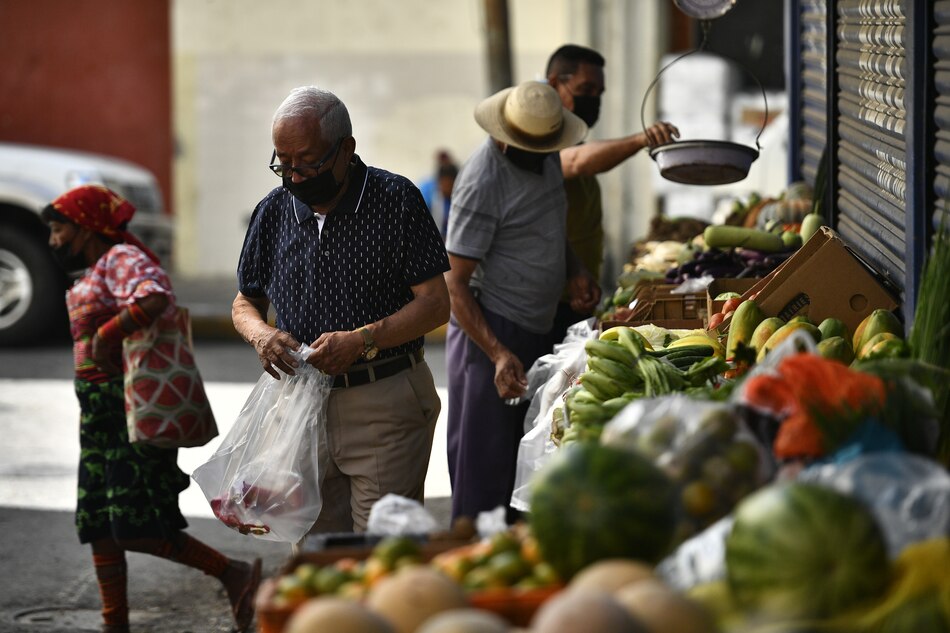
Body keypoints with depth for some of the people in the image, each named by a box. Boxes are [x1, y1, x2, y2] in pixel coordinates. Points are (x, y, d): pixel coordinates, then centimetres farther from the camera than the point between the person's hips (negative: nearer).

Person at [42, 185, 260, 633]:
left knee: (133, 526, -14)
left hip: (132, 412, -10)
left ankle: (233, 575, -5)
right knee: (99, 525, 9)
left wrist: (106, 335, -26)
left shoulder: (121, 259, -13)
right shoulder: (93, 273, 18)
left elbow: (155, 299, -33)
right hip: (102, 415, 10)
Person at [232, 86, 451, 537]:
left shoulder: (396, 199, -5)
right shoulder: (273, 212, 8)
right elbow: (245, 302, 19)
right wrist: (260, 334, -5)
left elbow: (435, 303, -7)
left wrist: (362, 340, -20)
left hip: (385, 409, -4)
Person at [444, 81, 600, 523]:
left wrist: (573, 270, 7)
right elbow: (456, 284, -19)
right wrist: (499, 354, -28)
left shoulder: (545, 157, 7)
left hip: (537, 331, 9)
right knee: (486, 470, -6)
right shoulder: (482, 182, -19)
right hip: (490, 331, -9)